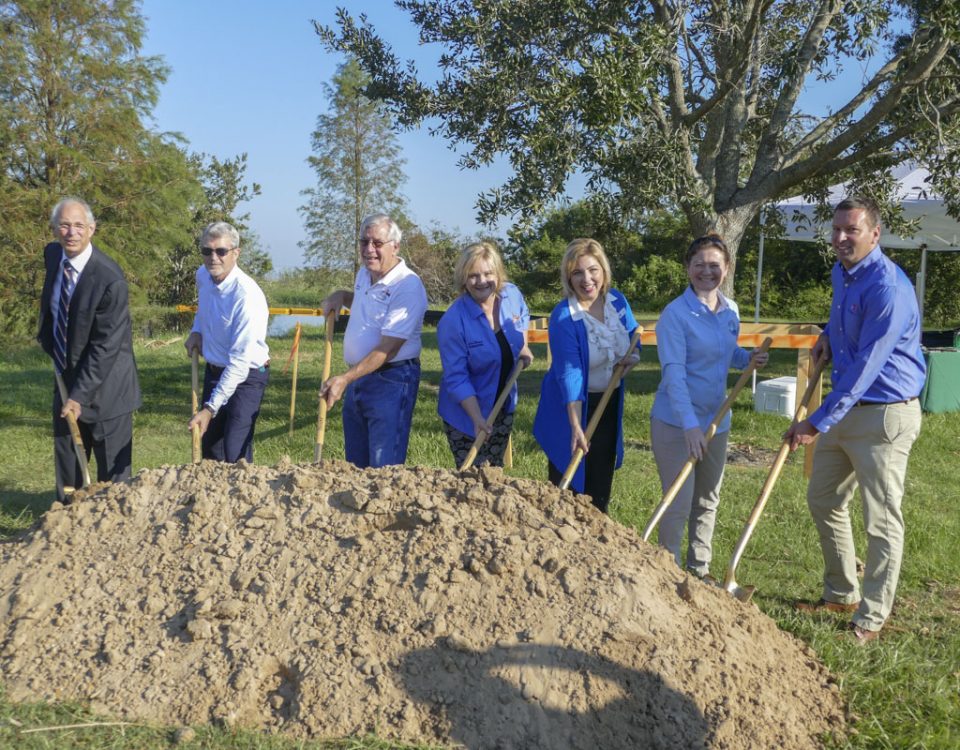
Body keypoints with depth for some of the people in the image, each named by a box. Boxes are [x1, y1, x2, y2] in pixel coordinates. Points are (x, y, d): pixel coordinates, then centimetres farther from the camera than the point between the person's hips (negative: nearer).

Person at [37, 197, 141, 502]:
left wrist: (80, 395, -21)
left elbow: (106, 346, -22)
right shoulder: (52, 255, -1)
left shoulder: (110, 280, -23)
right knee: (65, 459, 15)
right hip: (67, 377, 7)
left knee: (113, 467, 4)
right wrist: (48, 340, 11)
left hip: (104, 385, -7)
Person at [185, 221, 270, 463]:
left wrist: (210, 409, -30)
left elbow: (240, 362, -29)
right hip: (214, 370, 8)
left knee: (235, 456, -16)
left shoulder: (248, 296, -28)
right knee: (209, 448, 14)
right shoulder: (202, 275, -4)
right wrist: (196, 331, 3)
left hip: (245, 376, -7)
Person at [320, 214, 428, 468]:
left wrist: (345, 379, -29)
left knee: (384, 468, -6)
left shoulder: (408, 286, -19)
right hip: (356, 378, 9)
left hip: (390, 381, -9)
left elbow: (388, 349, -23)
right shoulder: (363, 274, 9)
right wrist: (340, 296, 13)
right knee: (355, 463, 15)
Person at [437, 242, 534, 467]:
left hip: (504, 407, 6)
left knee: (496, 471, 20)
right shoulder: (453, 322, -27)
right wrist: (477, 419, -31)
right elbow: (456, 378, -24)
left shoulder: (511, 294, -9)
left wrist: (523, 347, 3)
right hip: (466, 413, -6)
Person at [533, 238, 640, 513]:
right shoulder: (563, 317, -23)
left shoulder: (617, 300, -5)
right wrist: (576, 426, -33)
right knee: (567, 483, 3)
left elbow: (632, 332, 16)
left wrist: (633, 353, -8)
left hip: (609, 403, 6)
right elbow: (569, 372, -28)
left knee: (601, 481, 15)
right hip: (572, 405, -6)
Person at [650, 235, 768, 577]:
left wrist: (748, 358, -2)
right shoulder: (675, 314, -16)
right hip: (675, 422, -7)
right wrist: (690, 424, -30)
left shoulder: (730, 311, 5)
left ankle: (699, 570, 32)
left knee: (708, 501, 16)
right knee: (679, 504, -6)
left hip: (716, 420, 7)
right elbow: (674, 373, -22)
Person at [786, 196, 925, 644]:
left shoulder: (888, 287, -22)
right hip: (846, 407, 10)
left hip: (885, 414, -9)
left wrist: (818, 422, -27)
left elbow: (866, 367, -26)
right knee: (823, 501, 17)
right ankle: (840, 594, 33)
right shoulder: (841, 273, 7)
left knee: (881, 521, 0)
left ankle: (872, 618, 12)